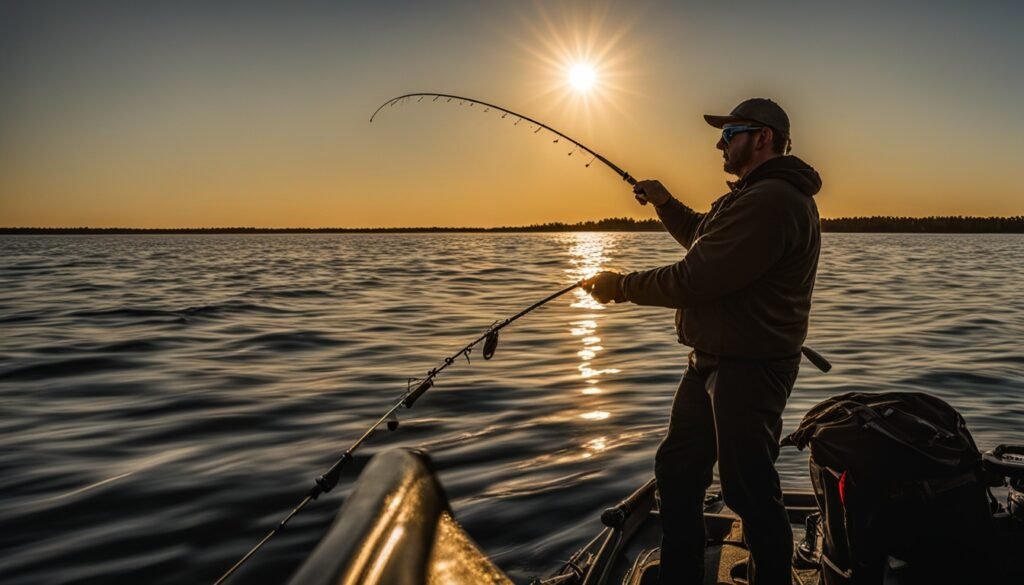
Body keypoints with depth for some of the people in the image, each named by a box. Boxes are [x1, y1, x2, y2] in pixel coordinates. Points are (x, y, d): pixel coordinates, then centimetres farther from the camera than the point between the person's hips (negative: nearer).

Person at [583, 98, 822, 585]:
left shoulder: (771, 200, -21)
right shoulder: (755, 195, 16)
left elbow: (696, 280, -24)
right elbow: (707, 244, 29)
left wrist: (620, 286, -12)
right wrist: (666, 205, 15)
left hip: (749, 367, -11)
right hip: (712, 361, 11)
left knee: (749, 489, 0)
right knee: (677, 471, 17)